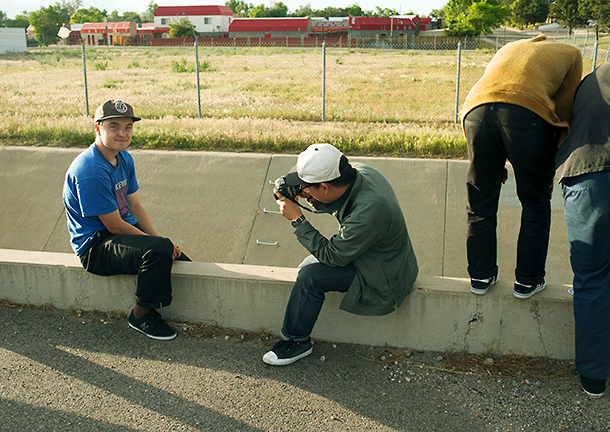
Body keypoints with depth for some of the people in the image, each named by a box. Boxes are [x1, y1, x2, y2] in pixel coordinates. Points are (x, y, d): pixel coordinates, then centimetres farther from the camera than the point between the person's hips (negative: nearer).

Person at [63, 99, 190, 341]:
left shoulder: (124, 158, 4)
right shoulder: (90, 171, -25)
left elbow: (135, 206, 8)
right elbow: (114, 225, -22)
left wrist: (158, 239, -5)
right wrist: (158, 243, -16)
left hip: (125, 230, 9)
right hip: (96, 246, -9)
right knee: (159, 250, -32)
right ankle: (141, 315, -10)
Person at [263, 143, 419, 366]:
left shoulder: (366, 214, -37)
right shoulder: (358, 171, -12)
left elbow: (330, 255, -23)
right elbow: (335, 201, 10)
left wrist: (298, 219, -21)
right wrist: (306, 196, -8)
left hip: (384, 279, -9)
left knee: (311, 276, -18)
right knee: (308, 264, 13)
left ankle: (296, 341, 2)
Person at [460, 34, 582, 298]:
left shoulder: (509, 48, 38)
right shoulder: (570, 53, 27)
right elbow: (564, 111, 19)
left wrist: (497, 163, 31)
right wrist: (550, 171, 24)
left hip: (476, 108, 4)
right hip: (529, 112, -3)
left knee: (481, 202, 16)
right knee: (535, 204, 14)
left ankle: (481, 277, 25)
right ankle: (527, 281, 23)